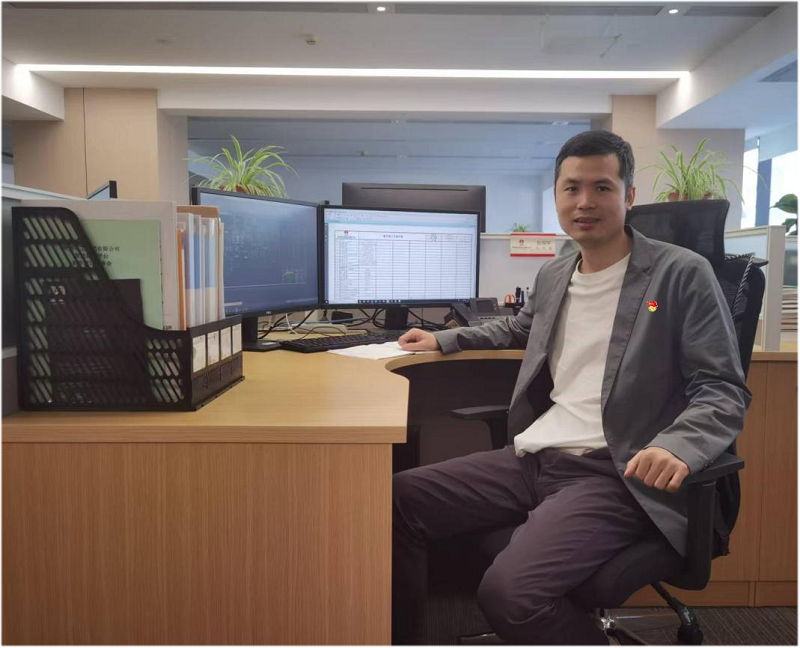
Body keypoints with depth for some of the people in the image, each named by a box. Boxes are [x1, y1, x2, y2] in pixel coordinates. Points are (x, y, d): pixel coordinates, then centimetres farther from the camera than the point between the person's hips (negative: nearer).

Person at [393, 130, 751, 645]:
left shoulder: (683, 274, -3)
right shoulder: (552, 276, 16)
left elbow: (724, 391, -7)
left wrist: (676, 448, -27)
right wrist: (443, 341, 33)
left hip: (614, 474, -6)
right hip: (530, 459, 7)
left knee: (509, 591, -29)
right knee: (397, 498, -5)